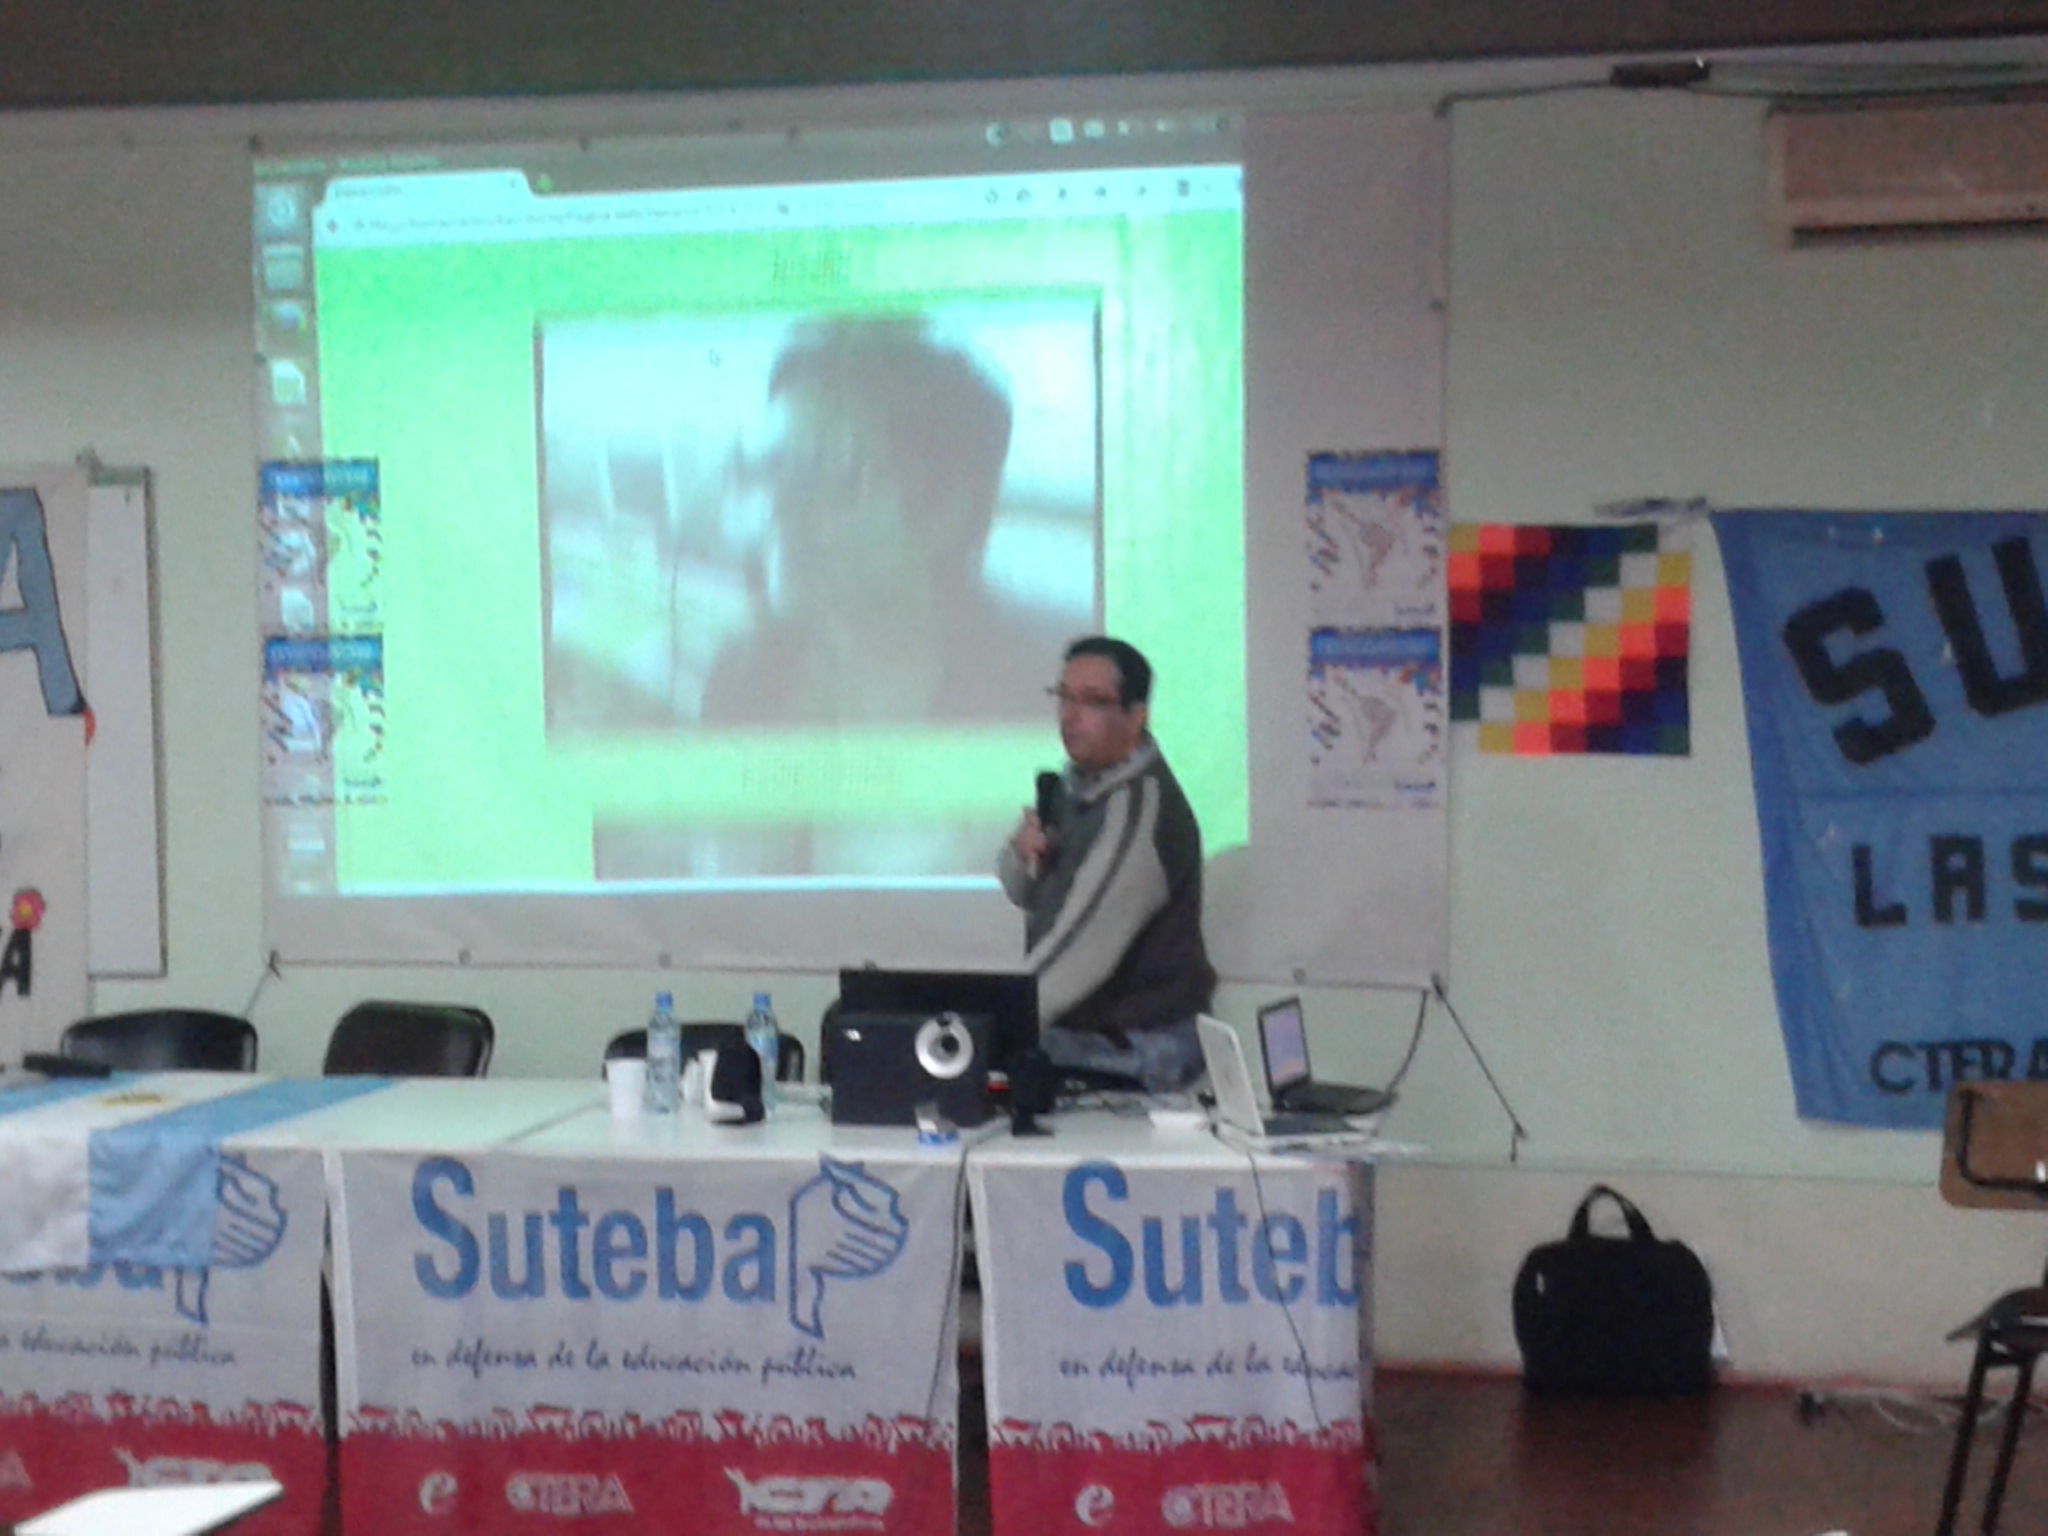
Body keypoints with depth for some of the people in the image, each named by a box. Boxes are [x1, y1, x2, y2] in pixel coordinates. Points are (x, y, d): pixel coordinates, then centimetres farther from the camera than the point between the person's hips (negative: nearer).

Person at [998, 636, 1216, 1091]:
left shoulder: (1142, 806, -21)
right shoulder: (1075, 783, 7)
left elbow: (1081, 947, -27)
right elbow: (1022, 893, 16)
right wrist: (1023, 855, -8)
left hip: (1134, 1053, -7)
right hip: (1067, 1035, 8)